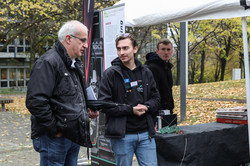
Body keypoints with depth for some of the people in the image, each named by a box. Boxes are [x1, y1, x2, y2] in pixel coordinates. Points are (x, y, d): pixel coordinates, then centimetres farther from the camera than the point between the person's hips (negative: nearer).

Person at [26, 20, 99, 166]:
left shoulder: (76, 65, 16)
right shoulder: (48, 62, -15)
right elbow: (35, 102, -24)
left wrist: (86, 110, 9)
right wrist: (55, 130, -18)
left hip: (74, 136, 9)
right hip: (54, 138, -9)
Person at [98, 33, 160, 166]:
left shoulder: (145, 72, 10)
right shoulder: (110, 73, -4)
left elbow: (155, 98, 15)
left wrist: (146, 107, -7)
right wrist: (130, 109, -16)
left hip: (145, 134, 4)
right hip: (121, 135, -3)